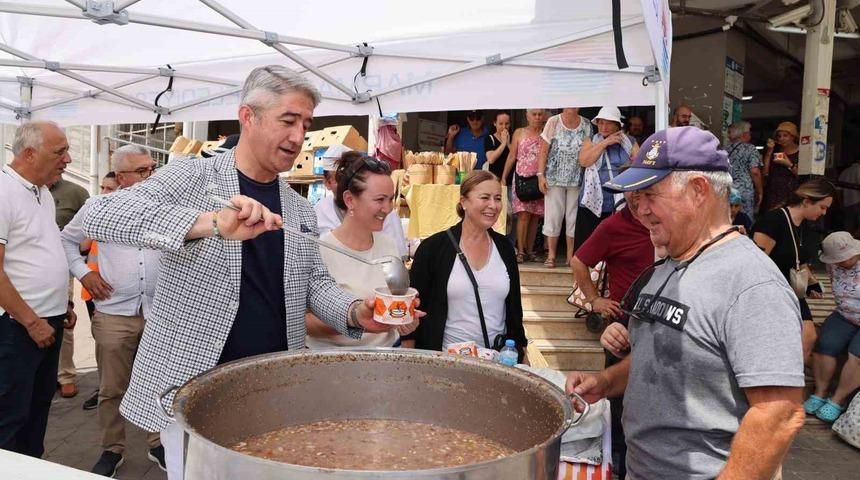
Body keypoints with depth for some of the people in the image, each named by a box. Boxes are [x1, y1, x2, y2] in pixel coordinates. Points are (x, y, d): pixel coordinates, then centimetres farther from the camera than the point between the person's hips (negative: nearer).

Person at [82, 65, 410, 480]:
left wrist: (354, 313, -10)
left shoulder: (299, 209, 9)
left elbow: (315, 282, 13)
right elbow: (100, 216, -20)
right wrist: (211, 224, -35)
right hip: (192, 388, -4)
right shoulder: (191, 177, -7)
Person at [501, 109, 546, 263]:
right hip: (522, 178, -1)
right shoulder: (519, 133, 9)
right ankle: (520, 251, -7)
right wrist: (503, 177, 4)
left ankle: (529, 251, 11)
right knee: (523, 215, -10)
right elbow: (512, 157, 9)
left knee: (535, 216, 3)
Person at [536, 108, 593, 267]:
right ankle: (551, 255, 9)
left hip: (577, 180, 2)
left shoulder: (586, 124, 4)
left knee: (574, 216, 6)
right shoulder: (553, 122, -2)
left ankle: (571, 255, 15)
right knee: (553, 215, 1)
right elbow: (543, 151, -2)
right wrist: (541, 175, -10)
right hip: (555, 178, -2)